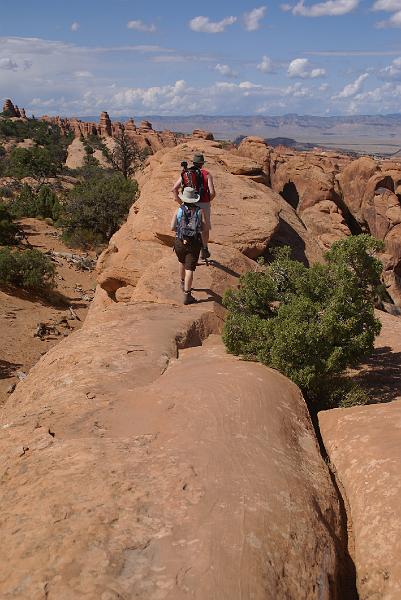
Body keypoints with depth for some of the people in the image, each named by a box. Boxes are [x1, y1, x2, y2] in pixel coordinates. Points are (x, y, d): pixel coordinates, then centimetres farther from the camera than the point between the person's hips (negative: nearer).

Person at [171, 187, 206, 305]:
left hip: (180, 242, 2)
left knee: (182, 262, 30)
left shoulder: (178, 210, 0)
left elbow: (172, 227, -4)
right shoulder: (200, 211, -1)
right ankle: (187, 295, -9)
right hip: (194, 243, -2)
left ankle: (183, 283, 50)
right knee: (189, 269, -3)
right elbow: (204, 227, -6)